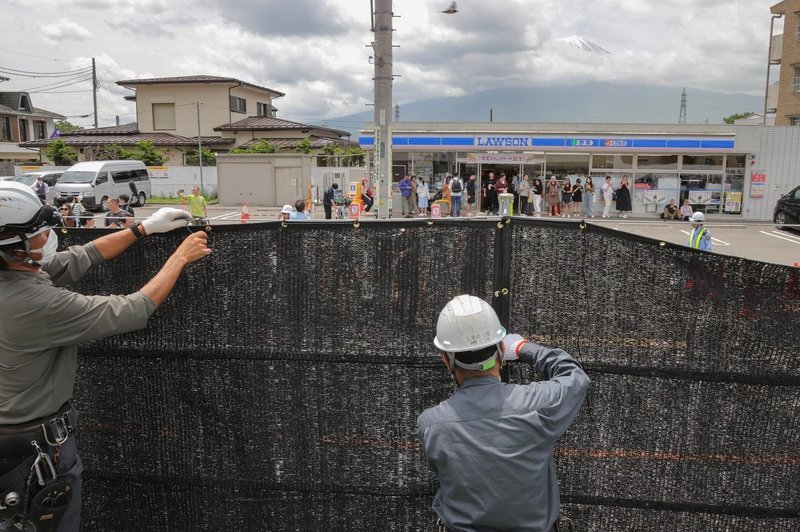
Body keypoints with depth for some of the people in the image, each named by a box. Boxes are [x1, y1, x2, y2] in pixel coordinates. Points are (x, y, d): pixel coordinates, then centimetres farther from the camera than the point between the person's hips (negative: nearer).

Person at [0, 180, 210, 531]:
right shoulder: (35, 303, -34)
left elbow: (81, 258, 2)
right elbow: (132, 312, -27)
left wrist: (145, 228, 5)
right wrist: (181, 256, -16)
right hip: (38, 445, -8)